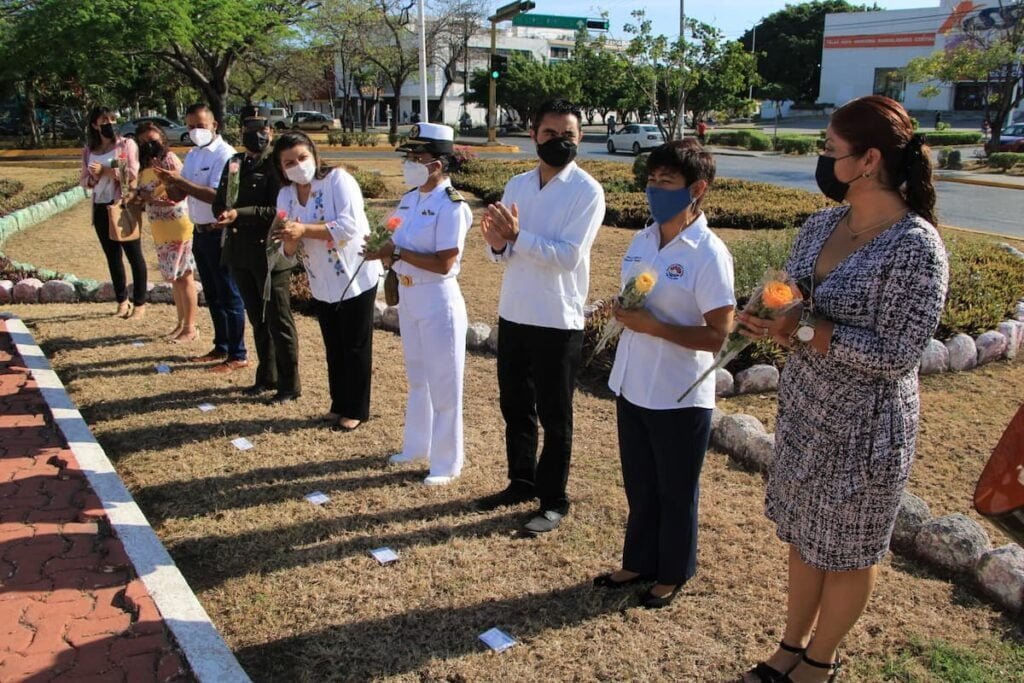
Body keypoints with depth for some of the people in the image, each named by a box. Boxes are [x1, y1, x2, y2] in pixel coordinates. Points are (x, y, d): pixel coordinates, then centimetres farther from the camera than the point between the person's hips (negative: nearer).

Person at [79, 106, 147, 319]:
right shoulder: (88, 151, 10)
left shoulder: (126, 144, -2)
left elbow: (133, 173, -12)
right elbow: (83, 180, 12)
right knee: (112, 257, 11)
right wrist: (93, 177, -9)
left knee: (134, 255, -1)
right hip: (101, 208, 5)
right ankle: (122, 301, 21)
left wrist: (105, 170, -16)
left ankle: (139, 303, 6)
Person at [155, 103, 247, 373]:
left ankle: (237, 355, 5)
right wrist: (170, 182, -8)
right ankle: (221, 347, 28)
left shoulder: (225, 154, -14)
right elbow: (178, 195, 13)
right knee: (212, 295, 16)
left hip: (220, 233, -9)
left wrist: (181, 181, -24)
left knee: (229, 295, -2)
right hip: (200, 232, 9)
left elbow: (217, 196, -24)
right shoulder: (192, 155, 12)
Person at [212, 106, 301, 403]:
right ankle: (267, 376, 30)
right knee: (257, 320, 17)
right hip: (241, 252, 7)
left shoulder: (276, 165, -9)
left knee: (278, 319, 1)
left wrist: (240, 214, -24)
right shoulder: (234, 163, 12)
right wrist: (225, 214, -8)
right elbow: (219, 203, 14)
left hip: (270, 253, -7)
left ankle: (289, 384, 11)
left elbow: (278, 211, -18)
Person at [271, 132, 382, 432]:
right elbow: (289, 251, 3)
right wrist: (289, 238, -21)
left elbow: (350, 225, -27)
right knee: (334, 348, 16)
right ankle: (339, 405, 31)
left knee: (355, 347, 5)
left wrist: (304, 229, -29)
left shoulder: (338, 179, -15)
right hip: (322, 285, 6)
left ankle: (356, 410, 18)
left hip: (356, 276, -6)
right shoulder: (286, 195, 2)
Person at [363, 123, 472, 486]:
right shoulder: (410, 198, 7)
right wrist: (384, 251, -12)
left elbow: (443, 264, -24)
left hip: (438, 300, -9)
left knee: (443, 384, 3)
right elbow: (398, 245, 10)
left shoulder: (451, 206, -19)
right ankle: (416, 446, 39)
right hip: (408, 296, 9)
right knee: (417, 377, 22)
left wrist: (397, 253, -21)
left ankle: (446, 463, 17)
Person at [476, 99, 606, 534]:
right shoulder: (517, 185, 8)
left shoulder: (587, 192, -11)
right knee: (514, 407, 18)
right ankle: (521, 482, 38)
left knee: (554, 417, 7)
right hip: (512, 314, 6)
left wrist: (517, 236, -28)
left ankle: (553, 501, 22)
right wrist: (496, 243, -15)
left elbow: (569, 256, -20)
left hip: (558, 322, -6)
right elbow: (504, 253, 8)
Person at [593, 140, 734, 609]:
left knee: (675, 492, 13)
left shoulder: (709, 254, -18)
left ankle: (673, 574, 33)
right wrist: (622, 310, -6)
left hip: (680, 397, -6)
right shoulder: (642, 240, 4)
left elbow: (719, 335, -19)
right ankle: (639, 562, 39)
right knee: (639, 486, 21)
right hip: (632, 387, 7)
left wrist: (652, 325, -24)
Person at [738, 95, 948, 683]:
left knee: (848, 551, 14)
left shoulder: (916, 247, -21)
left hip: (863, 427, -7)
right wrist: (769, 319, -13)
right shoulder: (820, 225, 1)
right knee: (803, 534, 21)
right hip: (803, 409, 7)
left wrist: (803, 329, -25)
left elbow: (895, 356, -22)